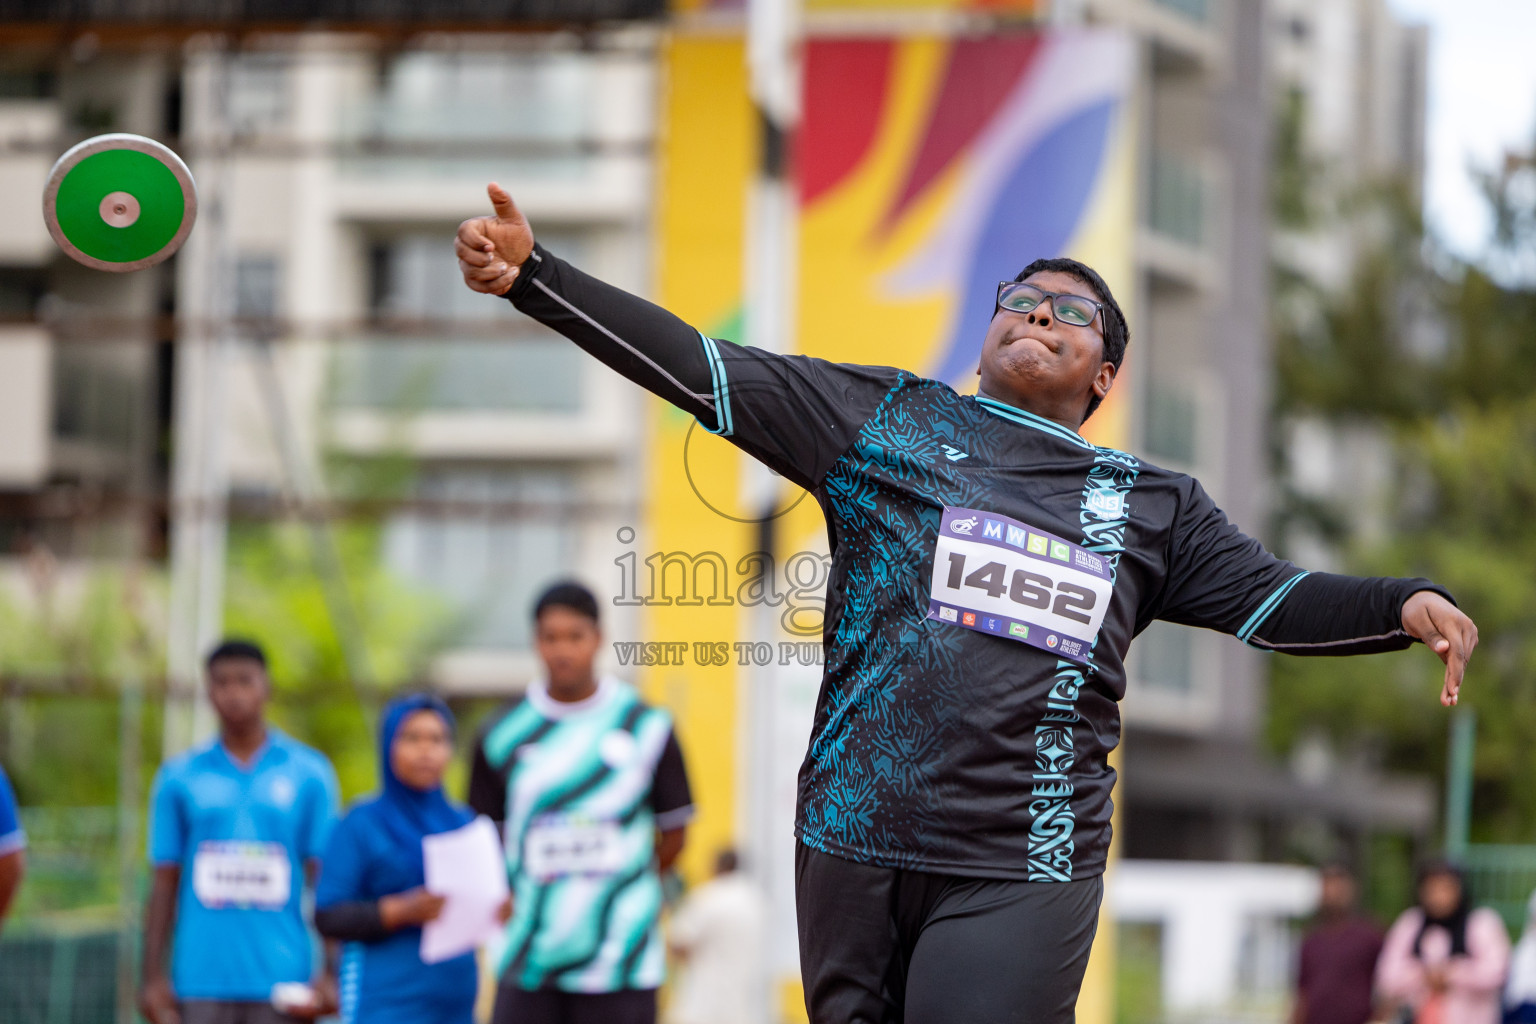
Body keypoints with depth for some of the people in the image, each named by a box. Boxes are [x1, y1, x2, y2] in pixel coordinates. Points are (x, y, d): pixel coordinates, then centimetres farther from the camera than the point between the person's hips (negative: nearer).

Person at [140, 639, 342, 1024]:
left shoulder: (310, 773, 6)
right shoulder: (179, 777, 9)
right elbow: (165, 883, 9)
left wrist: (330, 973, -4)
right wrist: (153, 975, 1)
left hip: (283, 980, 0)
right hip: (201, 979, 0)